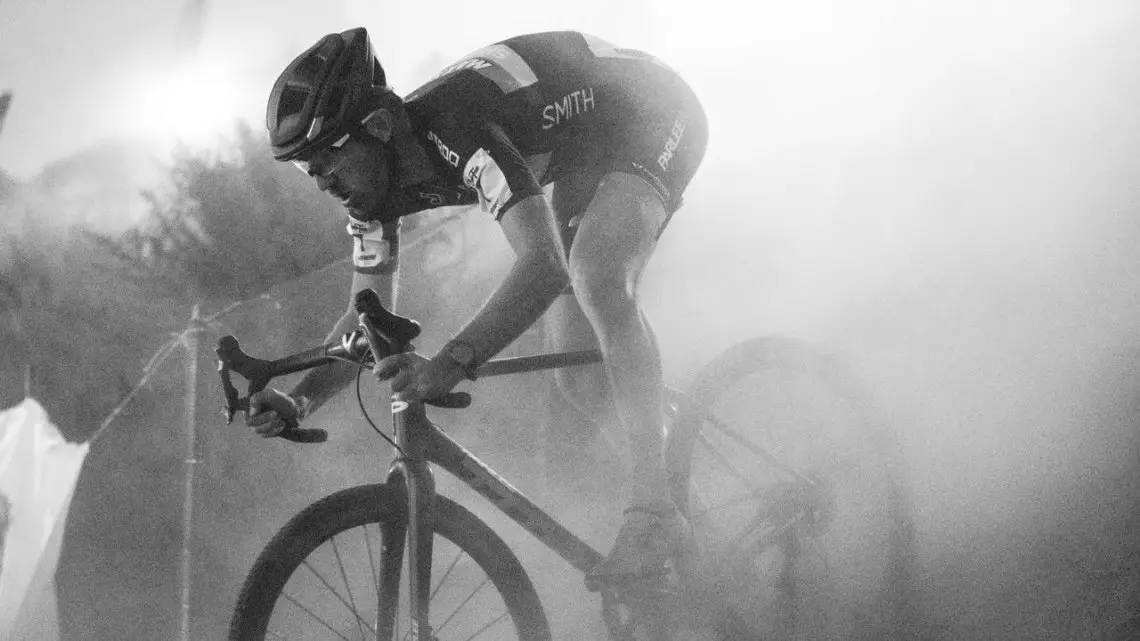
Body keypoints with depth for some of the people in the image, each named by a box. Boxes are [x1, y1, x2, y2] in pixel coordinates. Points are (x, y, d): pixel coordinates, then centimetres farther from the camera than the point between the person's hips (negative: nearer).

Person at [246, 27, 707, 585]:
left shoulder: (457, 129, -38)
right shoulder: (376, 185, -12)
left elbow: (544, 264, -48)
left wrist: (452, 363, -59)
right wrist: (296, 402, -19)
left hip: (651, 113, -8)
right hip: (583, 151, 9)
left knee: (596, 281, -33)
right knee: (578, 378, -1)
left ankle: (654, 511, -30)